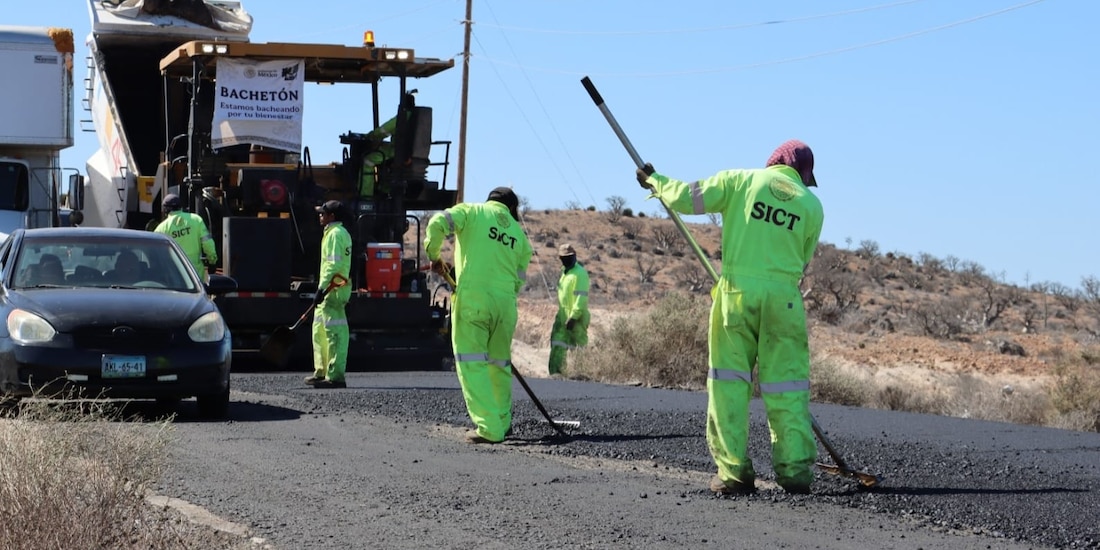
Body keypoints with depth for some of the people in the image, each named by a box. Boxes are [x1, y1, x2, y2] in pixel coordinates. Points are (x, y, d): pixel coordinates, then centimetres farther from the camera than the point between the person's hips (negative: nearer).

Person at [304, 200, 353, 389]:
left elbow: (334, 264, -22)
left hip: (332, 289, -11)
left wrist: (322, 286, -24)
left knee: (334, 332, -10)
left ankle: (335, 376, -11)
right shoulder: (341, 233, 20)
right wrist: (323, 288, 23)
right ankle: (321, 372, 23)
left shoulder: (335, 234, -13)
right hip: (332, 290, 11)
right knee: (319, 329, 17)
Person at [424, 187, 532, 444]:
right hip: (506, 303, 4)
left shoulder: (472, 211, 7)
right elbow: (519, 280, 15)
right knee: (500, 363, 17)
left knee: (472, 363, -2)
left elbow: (438, 223, -10)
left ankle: (489, 427, -9)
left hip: (472, 298, -4)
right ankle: (502, 423, 25)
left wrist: (434, 256, 4)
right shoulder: (519, 234, 17)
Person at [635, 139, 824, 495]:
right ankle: (795, 469, 2)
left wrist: (655, 182, 21)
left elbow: (686, 198, 4)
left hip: (737, 292, -1)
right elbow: (801, 262, 13)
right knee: (786, 385, 5)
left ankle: (734, 470, 1)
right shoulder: (812, 205, 9)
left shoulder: (740, 180, 4)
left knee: (729, 382, 4)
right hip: (784, 298, 1)